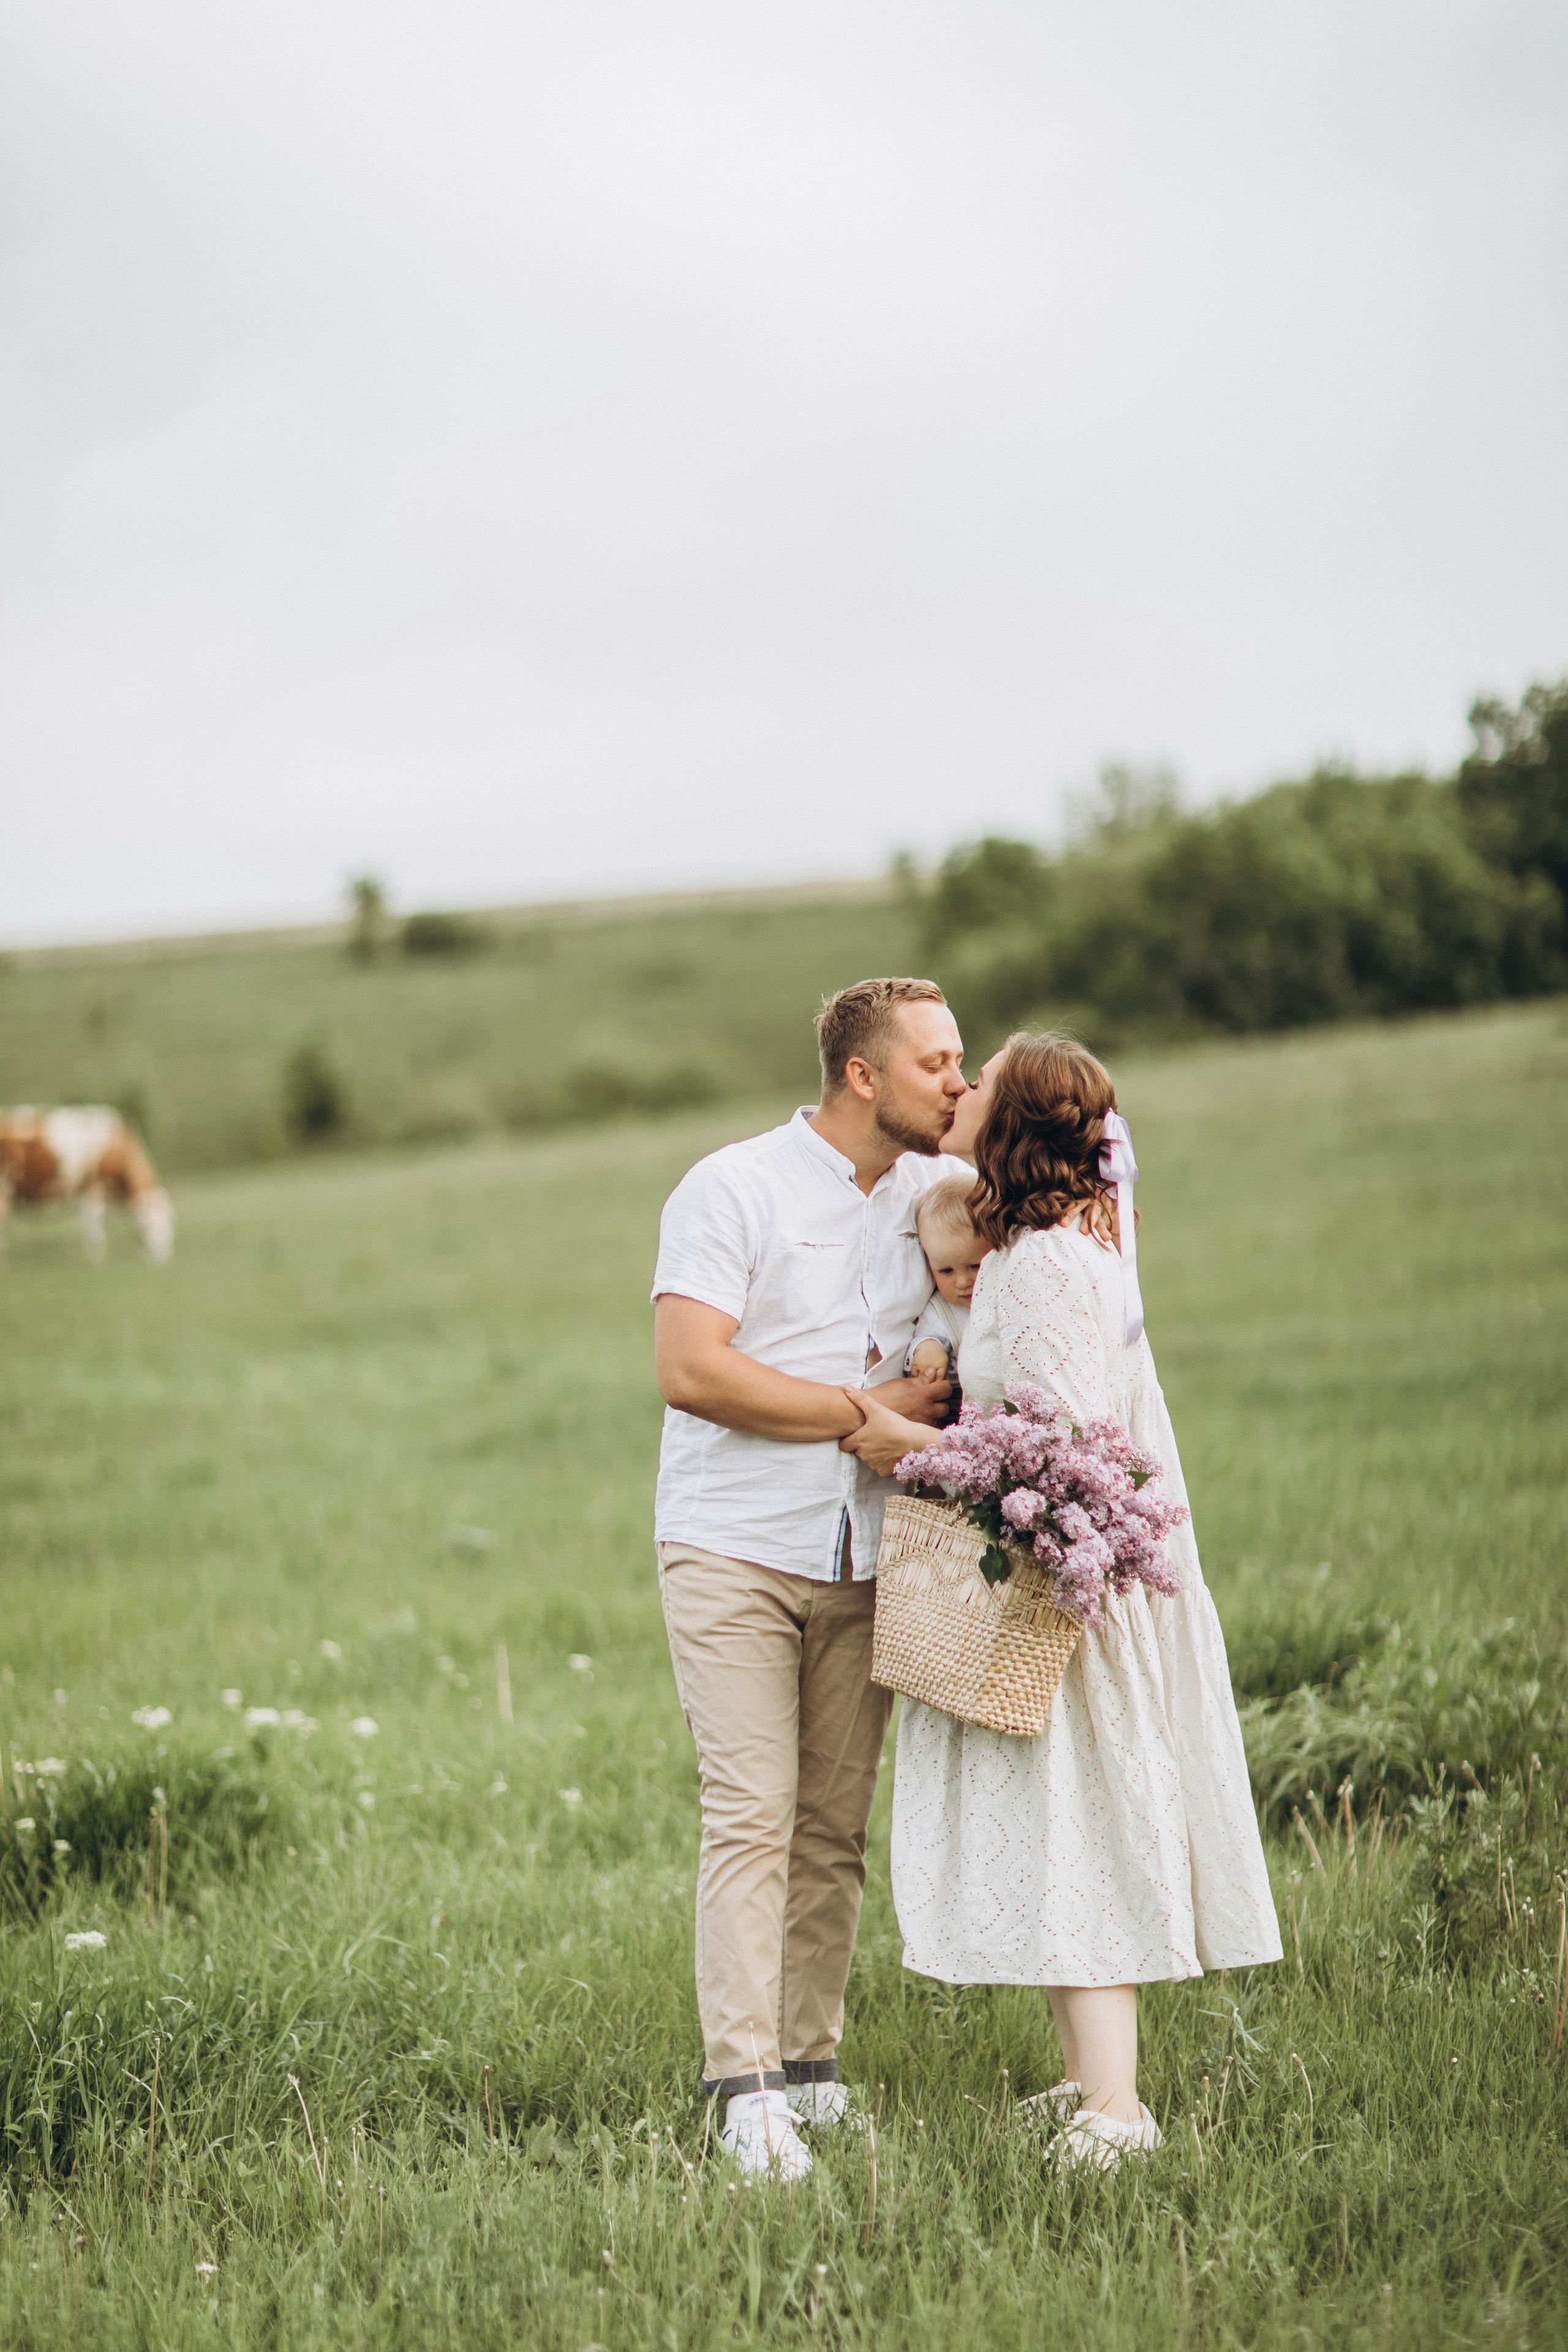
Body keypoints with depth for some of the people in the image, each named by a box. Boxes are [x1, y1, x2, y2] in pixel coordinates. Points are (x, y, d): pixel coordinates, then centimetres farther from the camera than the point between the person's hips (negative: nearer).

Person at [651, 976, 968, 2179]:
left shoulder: (939, 1192, 10)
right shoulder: (734, 1189, -8)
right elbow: (690, 1371, -17)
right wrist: (866, 1410, -14)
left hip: (865, 1560, 5)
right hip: (733, 1550, -5)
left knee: (836, 1825, 4)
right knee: (752, 1815, -11)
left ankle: (813, 2066, 11)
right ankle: (746, 2091, -12)